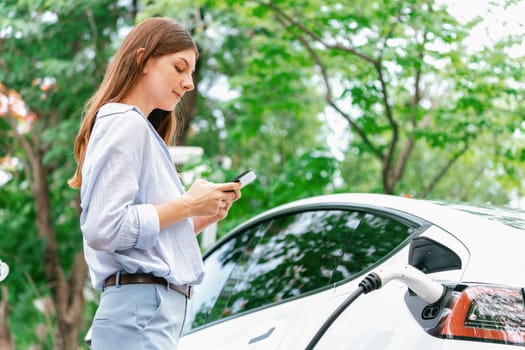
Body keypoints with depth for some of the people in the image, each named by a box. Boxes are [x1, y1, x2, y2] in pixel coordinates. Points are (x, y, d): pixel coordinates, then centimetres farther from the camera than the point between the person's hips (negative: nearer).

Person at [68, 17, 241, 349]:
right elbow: (104, 229, -19)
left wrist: (205, 216, 8)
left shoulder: (140, 128, 22)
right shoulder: (126, 123, -7)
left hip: (152, 309, 10)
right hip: (141, 310, -10)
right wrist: (186, 205, -11)